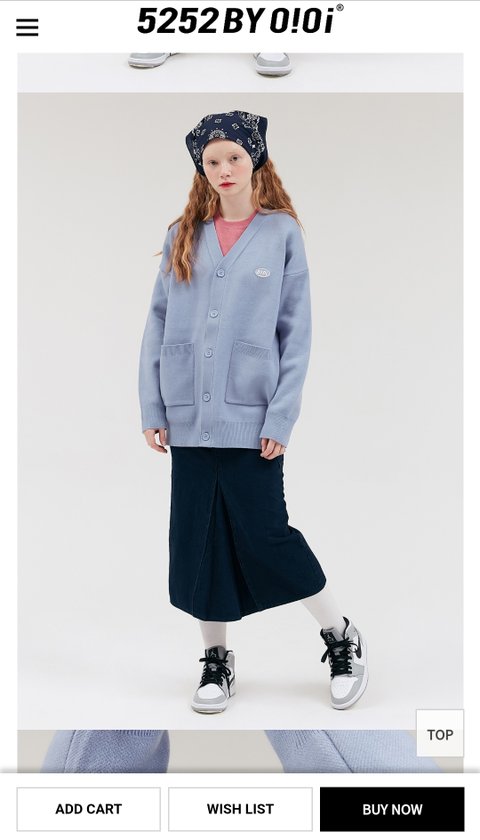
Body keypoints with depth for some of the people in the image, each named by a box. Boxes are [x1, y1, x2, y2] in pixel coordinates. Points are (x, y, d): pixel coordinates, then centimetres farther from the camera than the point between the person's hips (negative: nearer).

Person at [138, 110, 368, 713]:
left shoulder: (281, 232, 1)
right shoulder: (184, 236, 10)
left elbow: (297, 331, -2)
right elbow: (158, 322, 9)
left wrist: (281, 417, -8)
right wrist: (151, 406, 3)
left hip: (250, 414, -3)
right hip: (188, 414, 4)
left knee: (264, 534, -1)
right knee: (198, 538, 8)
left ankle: (341, 638, 21)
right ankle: (217, 660, 26)